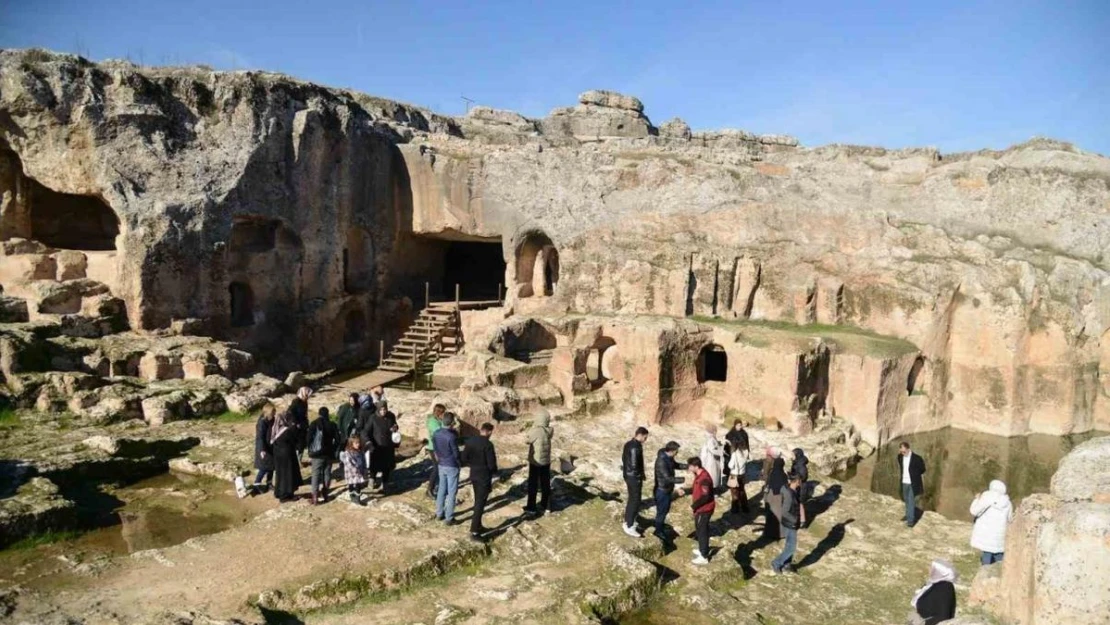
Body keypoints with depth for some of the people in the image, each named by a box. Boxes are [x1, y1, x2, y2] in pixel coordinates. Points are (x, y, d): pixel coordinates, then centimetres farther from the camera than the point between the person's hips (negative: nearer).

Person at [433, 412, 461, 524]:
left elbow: (435, 448, 7)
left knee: (441, 490, 18)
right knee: (451, 493, 3)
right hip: (452, 466, -7)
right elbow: (456, 453, -15)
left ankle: (439, 514, 27)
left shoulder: (436, 433, -4)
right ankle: (449, 518, 9)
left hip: (441, 465, 7)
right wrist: (460, 463, 1)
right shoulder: (452, 436, -24)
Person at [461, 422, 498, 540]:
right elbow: (491, 464, -20)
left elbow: (464, 458, 4)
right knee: (480, 504, 0)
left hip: (474, 475, 7)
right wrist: (494, 472, 0)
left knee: (478, 501, 20)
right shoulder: (488, 444, -21)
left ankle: (478, 526, 31)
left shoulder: (470, 441, 0)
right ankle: (474, 531, 2)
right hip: (484, 477, -7)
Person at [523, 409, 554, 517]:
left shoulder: (535, 431, -23)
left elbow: (528, 440, -7)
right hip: (546, 461, 5)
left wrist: (534, 426, -2)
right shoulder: (550, 431, -7)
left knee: (533, 485, 8)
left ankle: (531, 507, 16)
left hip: (535, 461, -5)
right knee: (545, 484, 14)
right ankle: (544, 506, 25)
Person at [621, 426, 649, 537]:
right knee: (635, 501, -3)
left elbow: (624, 459, 14)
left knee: (631, 499, 21)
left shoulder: (628, 444, 7)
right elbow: (634, 465, -25)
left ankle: (627, 521, 32)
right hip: (634, 477, -10)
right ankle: (629, 527, 1)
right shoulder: (635, 447, -24)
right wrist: (641, 474, -9)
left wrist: (626, 472, 17)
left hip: (628, 475, 10)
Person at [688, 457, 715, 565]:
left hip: (704, 509, -10)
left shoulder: (704, 479, -29)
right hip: (701, 508, 10)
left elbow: (705, 497, -30)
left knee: (702, 531, 1)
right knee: (699, 529, 23)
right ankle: (702, 549, 40)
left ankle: (704, 557, 11)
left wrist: (693, 506, -21)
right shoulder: (699, 475, 3)